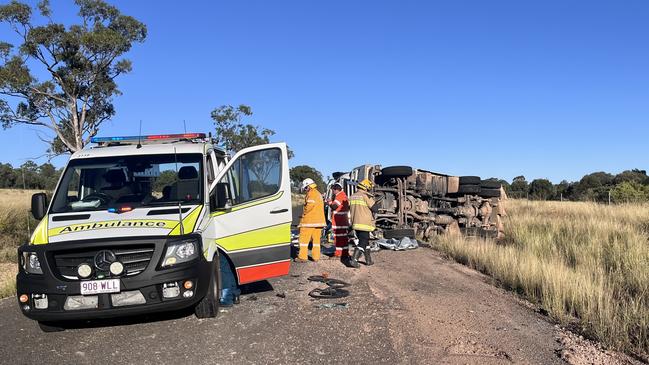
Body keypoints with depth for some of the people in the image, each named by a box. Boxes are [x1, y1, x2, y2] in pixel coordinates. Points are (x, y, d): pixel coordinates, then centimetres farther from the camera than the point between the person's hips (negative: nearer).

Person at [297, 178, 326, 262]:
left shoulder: (311, 193, -9)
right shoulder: (319, 194, 22)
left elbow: (309, 205, -21)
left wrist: (304, 214, -7)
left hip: (309, 220, -9)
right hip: (319, 220, 9)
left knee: (304, 238, -5)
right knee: (316, 239, 10)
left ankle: (302, 257, -5)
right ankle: (316, 256, 11)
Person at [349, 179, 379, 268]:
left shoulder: (352, 196, 10)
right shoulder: (366, 196, -14)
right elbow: (375, 208, -12)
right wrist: (375, 203, 8)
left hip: (355, 223, 8)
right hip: (364, 224, -8)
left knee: (365, 241, 19)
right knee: (362, 243, -2)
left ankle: (368, 260, 25)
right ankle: (354, 260, -11)